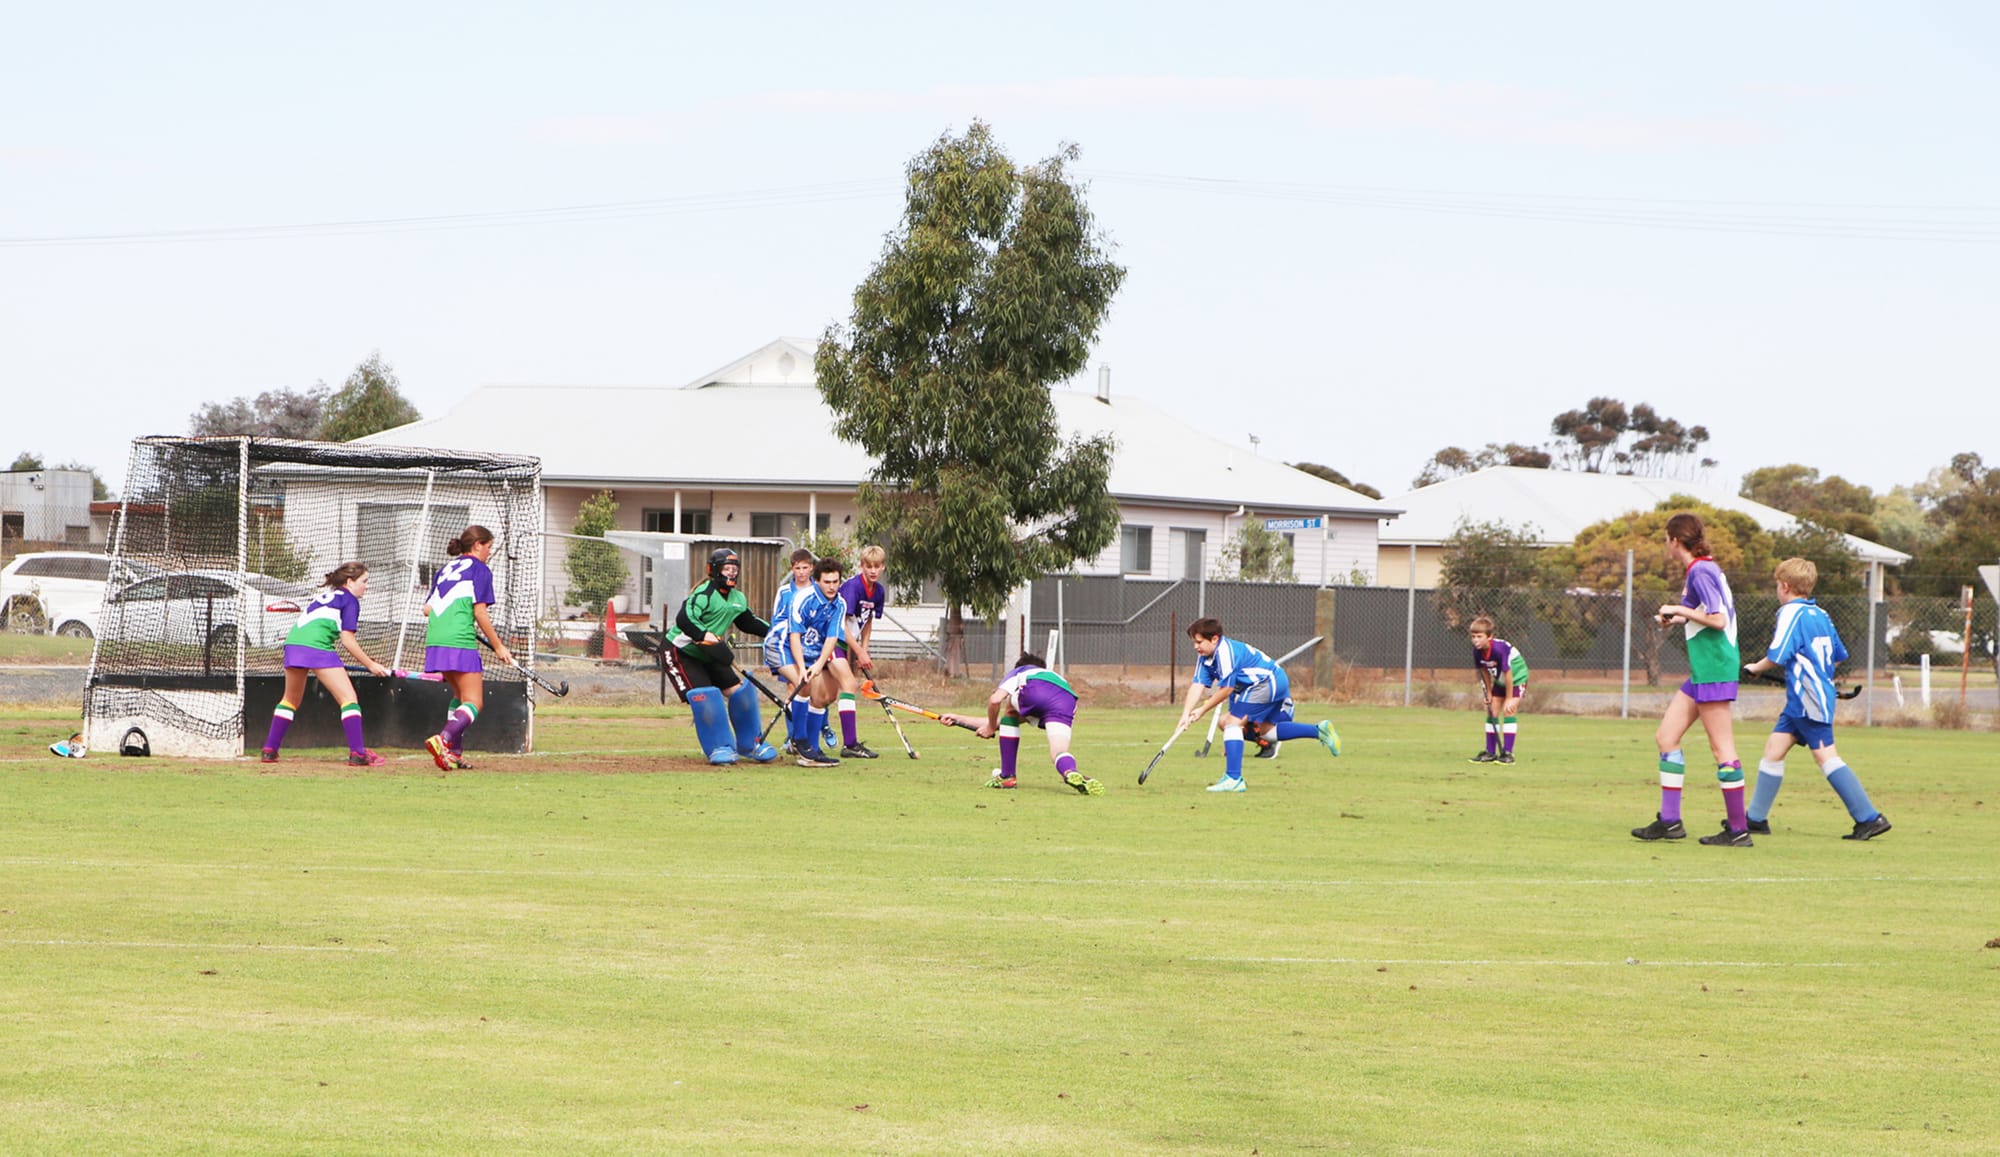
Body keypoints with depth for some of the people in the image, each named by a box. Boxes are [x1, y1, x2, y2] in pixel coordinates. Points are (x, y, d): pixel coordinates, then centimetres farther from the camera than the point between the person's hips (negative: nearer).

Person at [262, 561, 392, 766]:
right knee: (348, 697, -4)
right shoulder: (349, 600, 8)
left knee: (291, 700, 25)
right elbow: (347, 640, -1)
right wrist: (370, 665, 5)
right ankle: (357, 753, -14)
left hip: (292, 642, 7)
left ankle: (269, 750, 24)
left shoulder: (322, 596, 30)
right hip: (317, 647, -7)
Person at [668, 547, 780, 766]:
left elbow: (748, 623, 22)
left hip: (709, 655, 8)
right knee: (703, 694, -22)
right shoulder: (704, 594, -22)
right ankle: (718, 748, -14)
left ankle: (751, 743, 15)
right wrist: (705, 636, -44)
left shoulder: (738, 599, 6)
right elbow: (684, 618, -35)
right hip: (682, 650, -8)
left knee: (737, 689, 1)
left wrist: (772, 631, 13)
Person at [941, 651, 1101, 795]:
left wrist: (991, 727, 31)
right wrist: (958, 719, 60)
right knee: (1059, 754, -10)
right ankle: (1071, 773, -47)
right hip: (1067, 699, 3)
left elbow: (995, 700, 12)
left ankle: (1007, 775, 25)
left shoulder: (1018, 672, 37)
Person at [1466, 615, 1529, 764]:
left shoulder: (1499, 649, -36)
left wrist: (1509, 699, -23)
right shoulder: (1478, 651, -15)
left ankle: (1508, 753, -15)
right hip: (1499, 681, 7)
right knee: (1492, 713, 4)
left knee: (1509, 712, -16)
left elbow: (1508, 674, -29)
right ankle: (1490, 753, 10)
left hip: (1517, 678, -7)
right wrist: (1488, 693, 5)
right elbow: (1484, 671, 2)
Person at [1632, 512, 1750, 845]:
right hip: (1702, 670, 10)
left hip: (1714, 667, -10)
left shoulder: (1700, 572, -13)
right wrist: (1679, 619, 17)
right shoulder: (1705, 569, 16)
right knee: (1666, 737, 10)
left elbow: (1718, 619, -21)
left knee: (1721, 748, -7)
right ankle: (1670, 821, 11)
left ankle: (1738, 830, -5)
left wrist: (1679, 610, -12)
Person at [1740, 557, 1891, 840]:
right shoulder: (1820, 615, 14)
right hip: (1799, 701, 9)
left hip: (1810, 700, -9)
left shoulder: (1791, 613, -12)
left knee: (1826, 756, -9)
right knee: (1774, 748, 10)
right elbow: (1839, 655, 20)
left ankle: (1870, 818, -11)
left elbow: (1777, 656, -19)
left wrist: (1756, 668, 0)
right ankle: (1756, 817, 13)